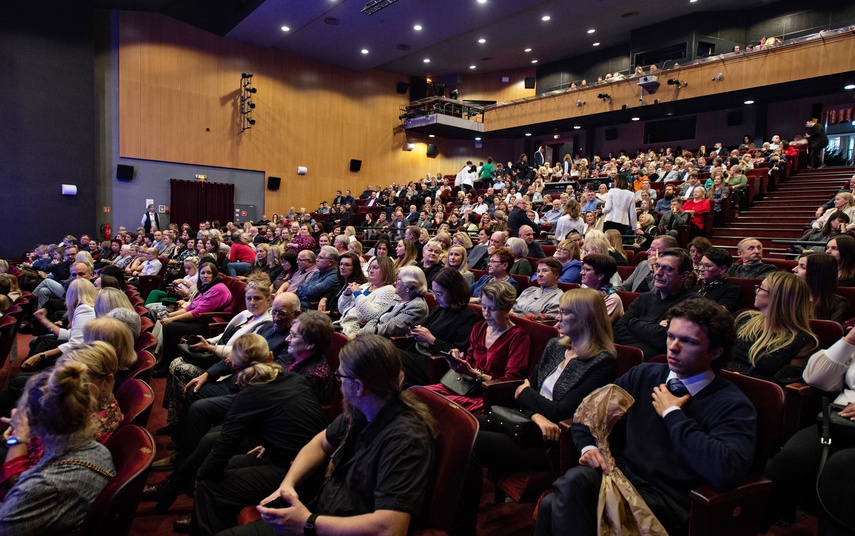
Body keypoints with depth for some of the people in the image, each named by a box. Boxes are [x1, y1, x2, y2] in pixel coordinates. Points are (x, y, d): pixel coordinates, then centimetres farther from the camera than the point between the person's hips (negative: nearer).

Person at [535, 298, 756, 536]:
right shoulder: (644, 374, 9)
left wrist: (672, 415, -14)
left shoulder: (734, 406, -5)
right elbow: (587, 410, 16)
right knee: (574, 479, -33)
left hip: (668, 501, -5)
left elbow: (725, 472, -25)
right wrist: (589, 447, -4)